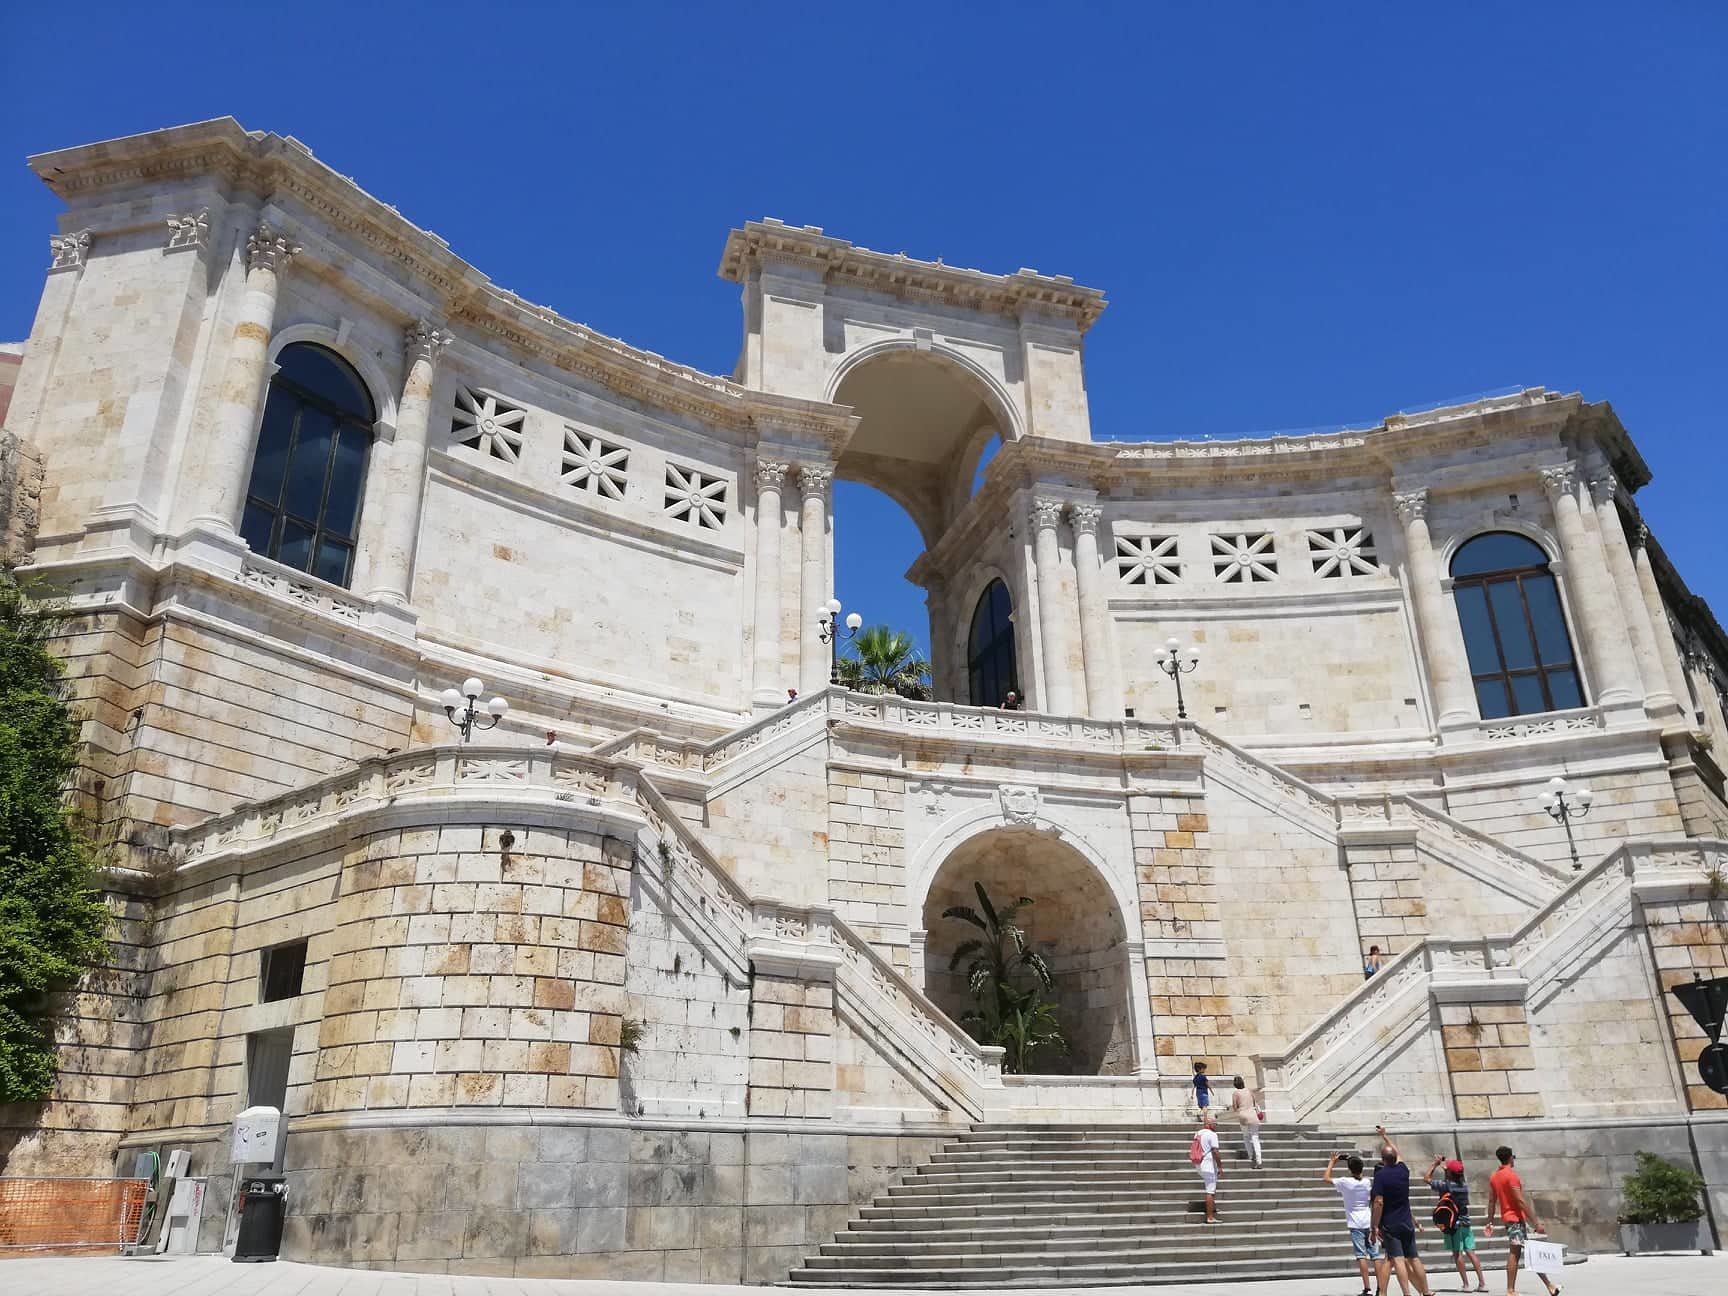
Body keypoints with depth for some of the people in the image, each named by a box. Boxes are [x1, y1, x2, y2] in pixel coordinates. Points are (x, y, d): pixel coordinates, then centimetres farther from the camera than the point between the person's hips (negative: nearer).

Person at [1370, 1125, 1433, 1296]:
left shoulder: (1380, 1175, -13)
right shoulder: (1403, 1170, 2)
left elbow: (1379, 1203, -19)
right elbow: (1397, 1153, 25)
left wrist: (1374, 1227, -13)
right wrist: (1384, 1135, 39)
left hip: (1389, 1225, -5)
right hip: (1407, 1223, 5)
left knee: (1398, 1259, -9)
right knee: (1414, 1259, 15)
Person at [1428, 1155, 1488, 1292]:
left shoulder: (1445, 1185, -14)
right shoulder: (1465, 1186, 3)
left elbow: (1427, 1178, -4)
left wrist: (1435, 1164, 4)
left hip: (1452, 1224, -5)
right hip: (1465, 1223, 5)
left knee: (1458, 1253, -1)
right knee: (1471, 1252, 6)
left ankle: (1465, 1284, -2)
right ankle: (1482, 1282, 4)